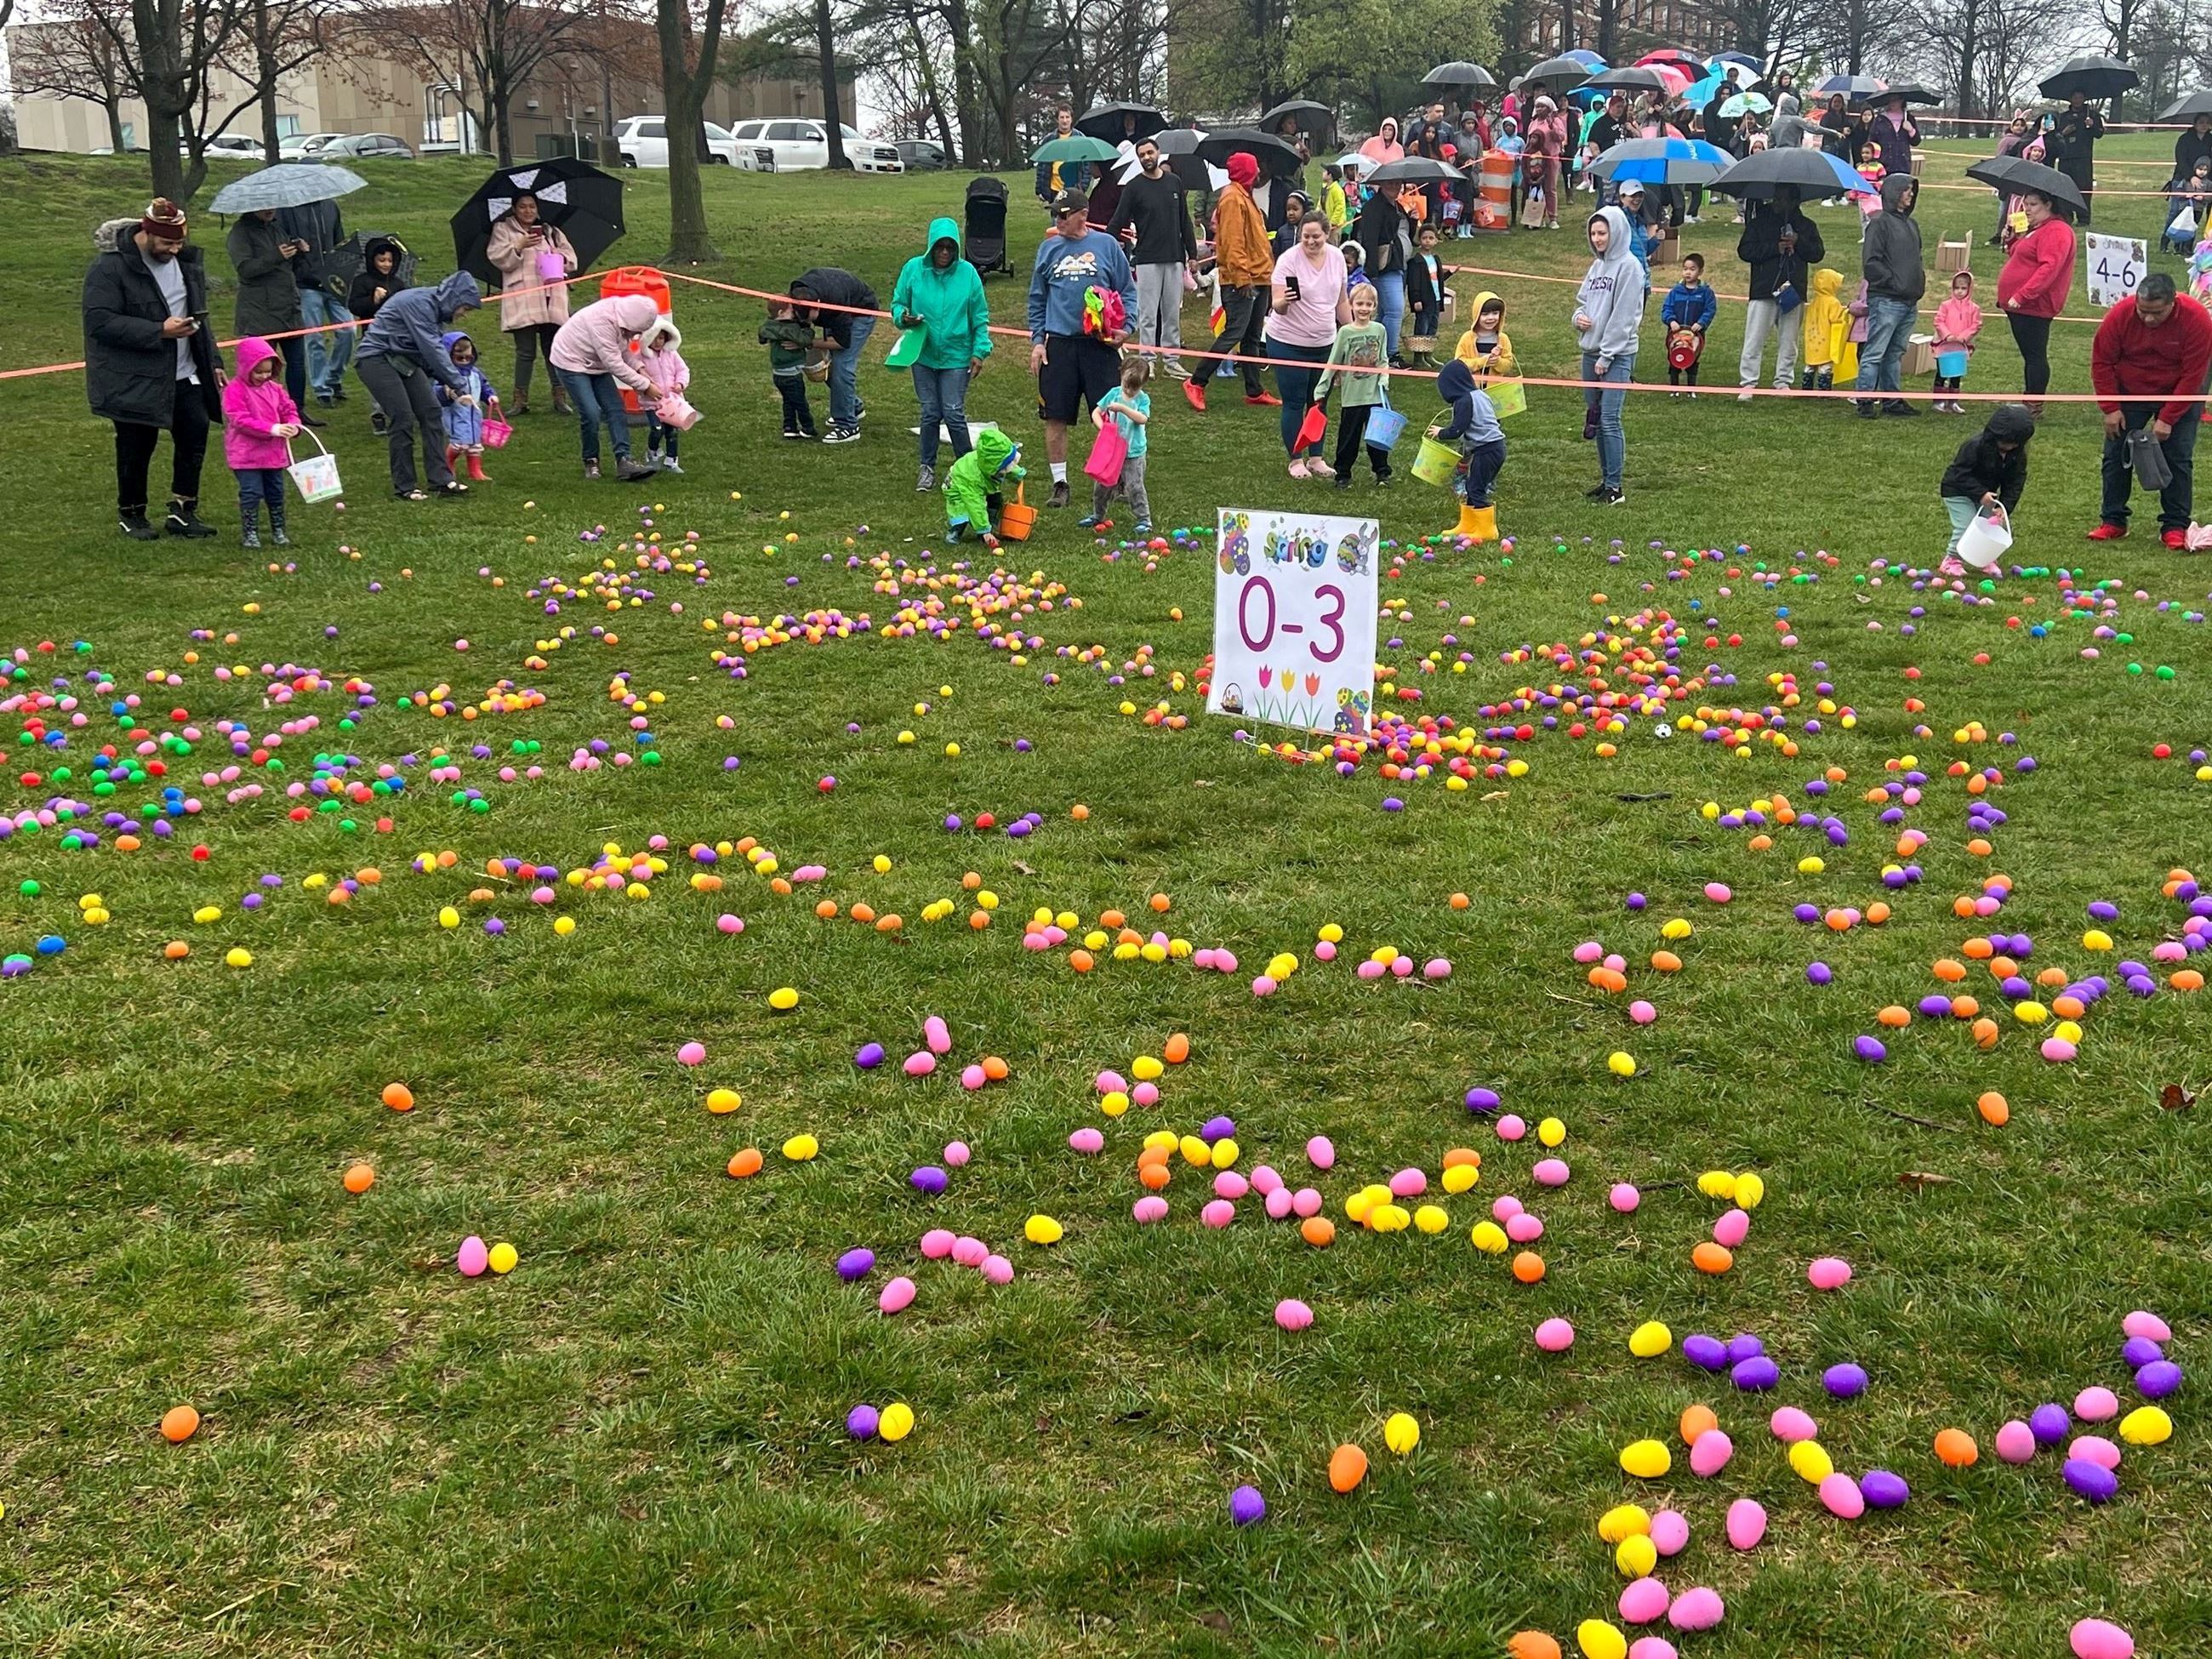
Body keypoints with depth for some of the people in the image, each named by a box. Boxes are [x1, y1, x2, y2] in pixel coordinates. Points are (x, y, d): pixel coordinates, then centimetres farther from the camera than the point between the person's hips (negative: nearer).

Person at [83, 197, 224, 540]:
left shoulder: (185, 259, 6)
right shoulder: (110, 267, -17)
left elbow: (198, 315, 18)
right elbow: (100, 322, -22)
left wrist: (212, 363, 15)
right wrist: (158, 331, -25)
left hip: (184, 374, 6)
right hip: (134, 379, -6)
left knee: (195, 435, 4)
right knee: (136, 447, 3)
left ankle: (183, 510, 16)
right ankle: (130, 514, 20)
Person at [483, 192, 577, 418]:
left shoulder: (551, 232, 20)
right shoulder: (503, 230, 10)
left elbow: (572, 261, 17)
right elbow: (498, 259, -3)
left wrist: (561, 256, -5)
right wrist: (519, 246, -16)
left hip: (552, 299, 3)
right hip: (522, 302, -3)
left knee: (554, 349, 0)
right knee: (526, 352, -4)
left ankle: (560, 397, 6)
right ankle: (521, 400, 3)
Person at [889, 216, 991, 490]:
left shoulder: (967, 273, -4)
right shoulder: (913, 269, -3)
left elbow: (980, 317, 2)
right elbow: (897, 303, 7)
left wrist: (980, 351, -4)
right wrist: (903, 317, -15)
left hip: (956, 357, -1)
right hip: (923, 355, 1)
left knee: (953, 414, -5)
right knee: (930, 413, 6)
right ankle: (927, 467, 21)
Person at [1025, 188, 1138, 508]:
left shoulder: (1107, 245, 2)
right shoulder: (1049, 248, 8)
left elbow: (1128, 291, 7)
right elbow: (1037, 299, 13)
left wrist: (1124, 328, -7)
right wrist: (1037, 341, 5)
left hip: (1099, 344, -2)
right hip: (1058, 344, 2)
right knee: (1055, 418, 3)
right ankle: (1060, 484, 13)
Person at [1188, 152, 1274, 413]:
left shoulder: (1244, 197, 19)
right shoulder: (1232, 198, -13)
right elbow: (1232, 242, -20)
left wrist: (1265, 272, 21)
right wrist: (1242, 278, -23)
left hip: (1256, 279, 10)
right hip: (1241, 282, -10)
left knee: (1253, 337, 12)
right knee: (1233, 333, -12)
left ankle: (1255, 391, 16)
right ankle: (1196, 383, -7)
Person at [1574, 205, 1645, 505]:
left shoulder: (1628, 266, -10)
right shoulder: (1597, 265, 14)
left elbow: (1623, 316, -14)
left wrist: (1607, 356, -15)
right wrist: (1579, 317, -2)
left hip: (1617, 356, -8)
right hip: (1590, 353, 8)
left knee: (1610, 419, -10)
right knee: (1596, 419, 11)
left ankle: (1615, 488, -7)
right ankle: (1606, 479, 20)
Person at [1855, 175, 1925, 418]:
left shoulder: (1911, 224, 19)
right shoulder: (1880, 222, -6)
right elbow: (1871, 261, -13)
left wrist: (1920, 279, 11)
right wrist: (1894, 281, -15)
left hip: (1909, 302, 8)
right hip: (1886, 300, -8)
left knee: (1895, 353, 13)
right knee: (1874, 353, -6)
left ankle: (1892, 399, 18)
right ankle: (1865, 401, -3)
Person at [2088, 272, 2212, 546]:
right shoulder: (2120, 315, -22)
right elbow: (2101, 362, -11)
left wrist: (2167, 419, -24)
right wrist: (2110, 408, -14)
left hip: (2179, 396, -2)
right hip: (2129, 394, 2)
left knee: (2178, 459, -6)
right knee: (2116, 456, -2)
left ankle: (2175, 526, 0)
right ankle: (2113, 521, 8)